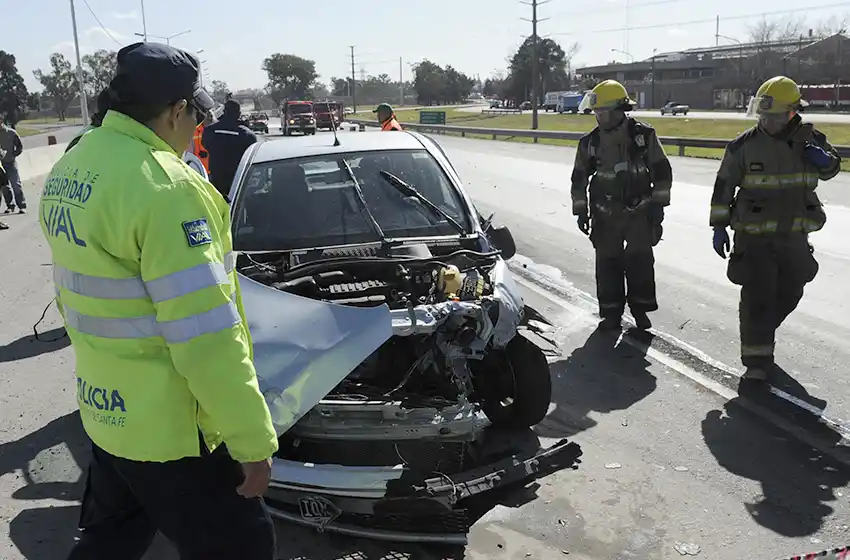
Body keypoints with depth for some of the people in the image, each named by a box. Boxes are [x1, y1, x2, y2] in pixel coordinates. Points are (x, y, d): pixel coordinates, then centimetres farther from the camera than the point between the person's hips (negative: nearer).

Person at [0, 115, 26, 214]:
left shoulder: (11, 132, -2)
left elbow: (20, 146, 4)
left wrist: (12, 155, -7)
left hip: (11, 163, -3)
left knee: (16, 184, -6)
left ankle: (22, 206, -4)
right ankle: (10, 206, 18)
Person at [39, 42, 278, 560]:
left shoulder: (67, 170, 7)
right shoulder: (166, 187, -23)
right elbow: (205, 337, -26)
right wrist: (254, 441, -19)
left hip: (105, 410, 9)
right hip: (170, 428, -9)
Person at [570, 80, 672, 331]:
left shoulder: (644, 135, -2)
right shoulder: (590, 142, 3)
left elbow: (661, 170, 3)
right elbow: (579, 178, 10)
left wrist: (658, 203, -2)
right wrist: (581, 210, 5)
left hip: (640, 212, -1)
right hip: (605, 215, 2)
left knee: (640, 260, -1)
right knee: (608, 263, 3)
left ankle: (641, 308, 15)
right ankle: (611, 313, 13)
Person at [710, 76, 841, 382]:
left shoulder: (810, 138, -1)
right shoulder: (744, 145, -9)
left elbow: (831, 169, 16)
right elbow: (723, 187, -3)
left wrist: (825, 160, -9)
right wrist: (719, 227, -5)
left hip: (795, 235, 4)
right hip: (754, 235, -4)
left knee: (789, 294, 17)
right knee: (758, 297, -7)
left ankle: (759, 333, 42)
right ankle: (756, 359, 2)